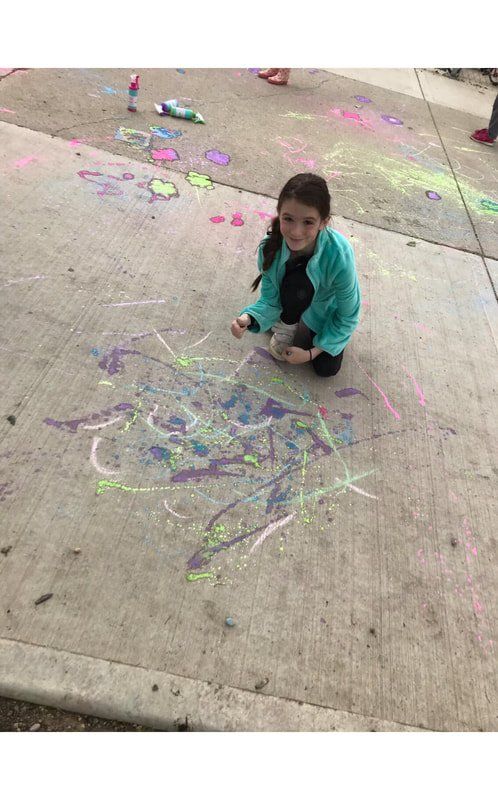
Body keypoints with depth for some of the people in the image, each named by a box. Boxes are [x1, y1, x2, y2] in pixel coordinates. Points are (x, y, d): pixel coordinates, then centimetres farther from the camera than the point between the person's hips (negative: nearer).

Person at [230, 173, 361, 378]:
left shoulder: (339, 255, -38)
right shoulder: (270, 247, -30)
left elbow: (348, 315, -25)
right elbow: (270, 300, -19)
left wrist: (312, 352, -24)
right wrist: (248, 318, -41)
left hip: (328, 309, -1)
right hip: (296, 301, 2)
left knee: (326, 369, -10)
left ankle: (287, 327, 13)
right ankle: (288, 325, 0)